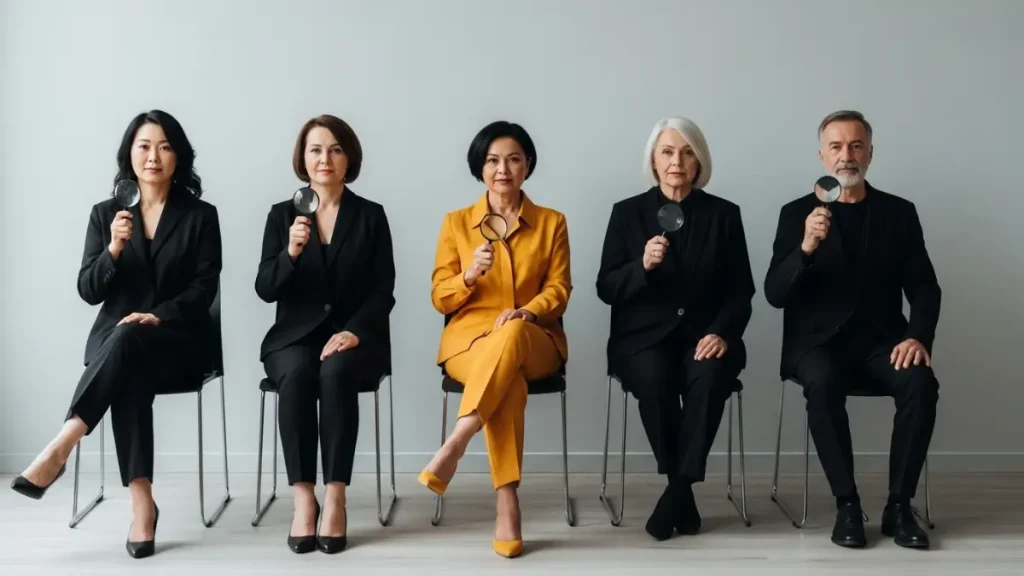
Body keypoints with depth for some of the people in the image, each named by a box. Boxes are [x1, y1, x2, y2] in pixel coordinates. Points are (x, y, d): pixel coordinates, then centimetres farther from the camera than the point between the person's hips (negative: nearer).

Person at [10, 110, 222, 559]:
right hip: (113, 339, 2)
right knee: (128, 376, -35)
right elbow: (88, 291, 2)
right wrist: (114, 249, -17)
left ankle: (59, 449, -38)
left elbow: (203, 289, -5)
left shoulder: (201, 216, 3)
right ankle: (141, 504, -37)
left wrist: (158, 316, -22)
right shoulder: (105, 213, 9)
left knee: (128, 341, -37)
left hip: (178, 342, -1)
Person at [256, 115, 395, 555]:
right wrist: (291, 252, -20)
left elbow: (383, 292, -1)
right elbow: (265, 289, -1)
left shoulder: (371, 215, 5)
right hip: (295, 336, 1)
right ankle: (303, 499, -26)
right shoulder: (282, 214, 7)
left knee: (336, 373, -34)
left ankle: (335, 498, -28)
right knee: (296, 375, -32)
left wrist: (354, 332, -18)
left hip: (354, 337, -1)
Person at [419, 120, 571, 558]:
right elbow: (440, 298, 5)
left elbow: (559, 290, 2)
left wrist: (528, 312, -20)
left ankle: (455, 445, -42)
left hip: (534, 341, 1)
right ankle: (507, 506, -37)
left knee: (511, 332, -40)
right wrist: (470, 275, -17)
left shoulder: (552, 222, 9)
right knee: (508, 381, -38)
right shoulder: (456, 223, 9)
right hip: (470, 339, 0)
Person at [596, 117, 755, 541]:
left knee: (709, 376, -33)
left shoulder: (724, 214, 6)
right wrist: (642, 265, -18)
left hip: (703, 336, 1)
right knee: (654, 379, -33)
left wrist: (722, 333, -14)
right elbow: (606, 289, 1)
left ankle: (677, 490, -20)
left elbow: (741, 291, 4)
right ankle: (683, 491, -13)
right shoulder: (627, 212, 5)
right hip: (644, 335, 0)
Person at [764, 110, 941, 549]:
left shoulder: (899, 212, 9)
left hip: (881, 339, 2)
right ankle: (846, 504, -21)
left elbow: (925, 288, 5)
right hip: (819, 339, -2)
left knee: (920, 382, -29)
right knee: (823, 383, -34)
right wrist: (806, 247, -25)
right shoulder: (797, 213, 3)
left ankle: (899, 505, -15)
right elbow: (775, 295, -7)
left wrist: (918, 337, -15)